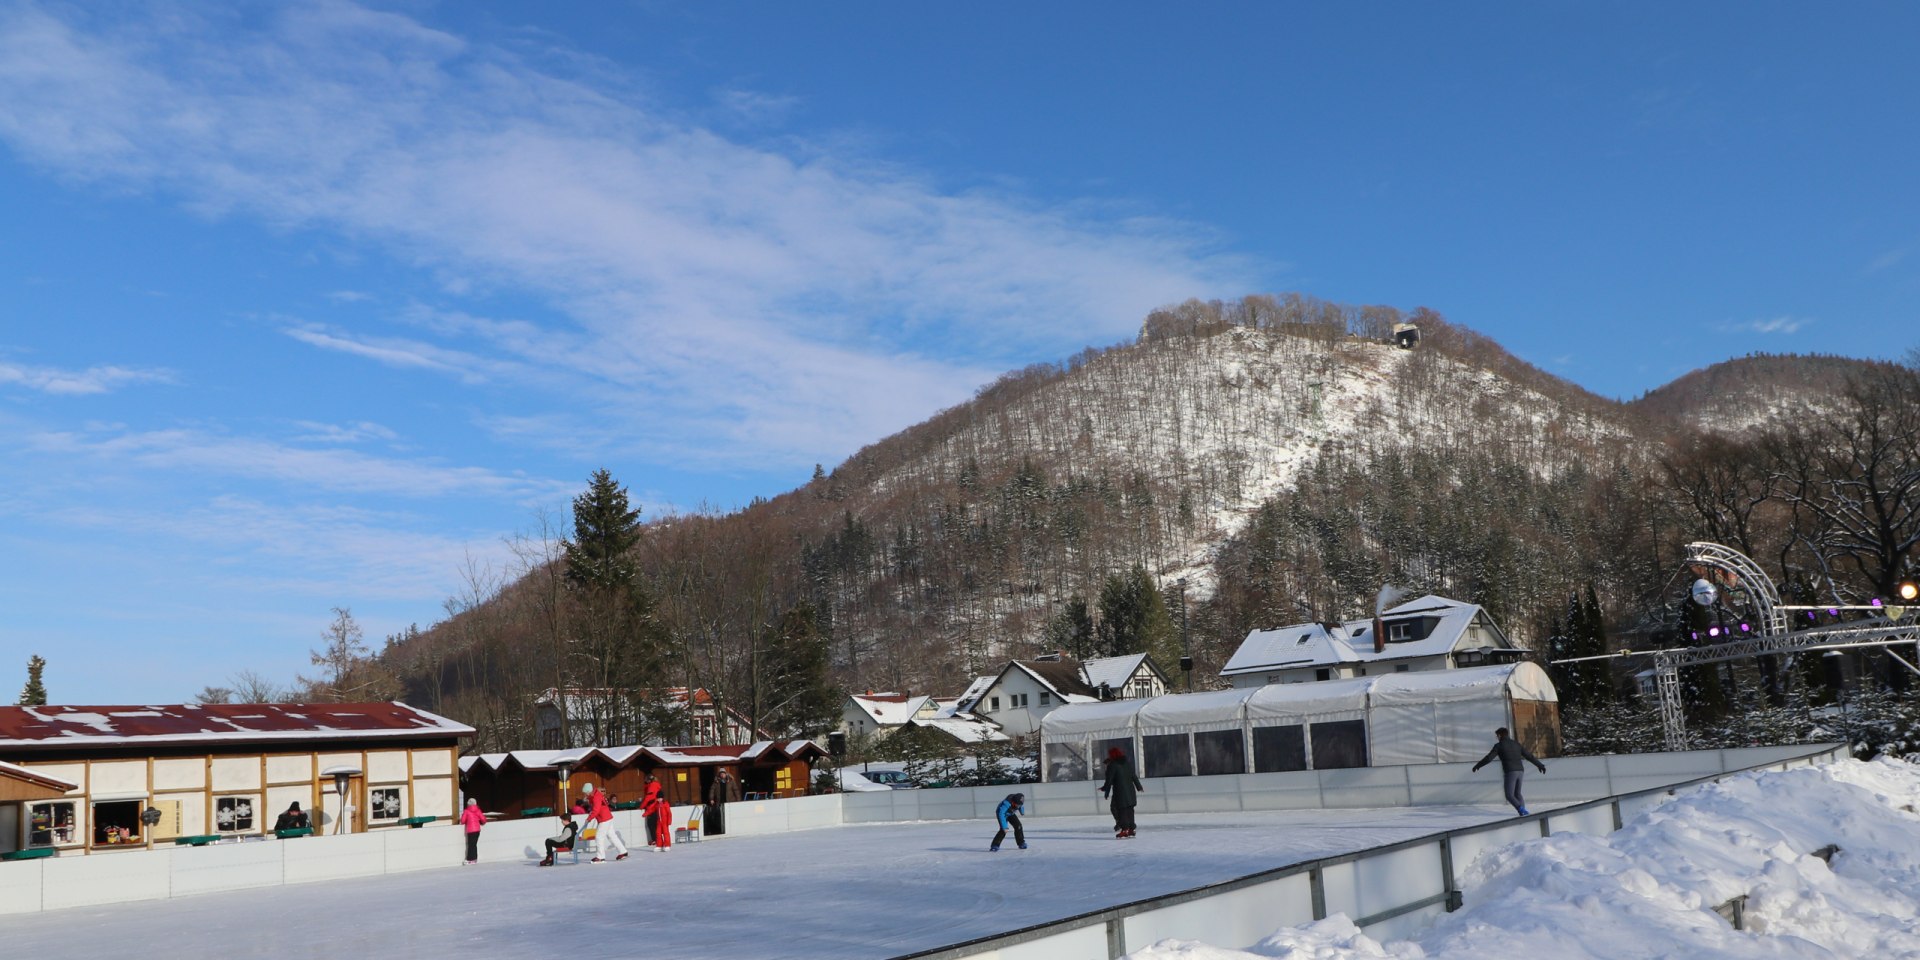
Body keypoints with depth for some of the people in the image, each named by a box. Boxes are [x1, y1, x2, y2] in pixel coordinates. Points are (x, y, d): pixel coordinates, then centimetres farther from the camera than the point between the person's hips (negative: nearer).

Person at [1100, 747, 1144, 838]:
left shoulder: (1112, 766, -8)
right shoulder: (1128, 764, 13)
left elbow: (1109, 781, -10)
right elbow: (1134, 777, 17)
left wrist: (1106, 792, -5)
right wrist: (1139, 786, 30)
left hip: (1119, 793, -7)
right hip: (1130, 792, 7)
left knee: (1121, 811, -4)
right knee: (1129, 810, 12)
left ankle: (1124, 830, -8)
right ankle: (1131, 829, 16)